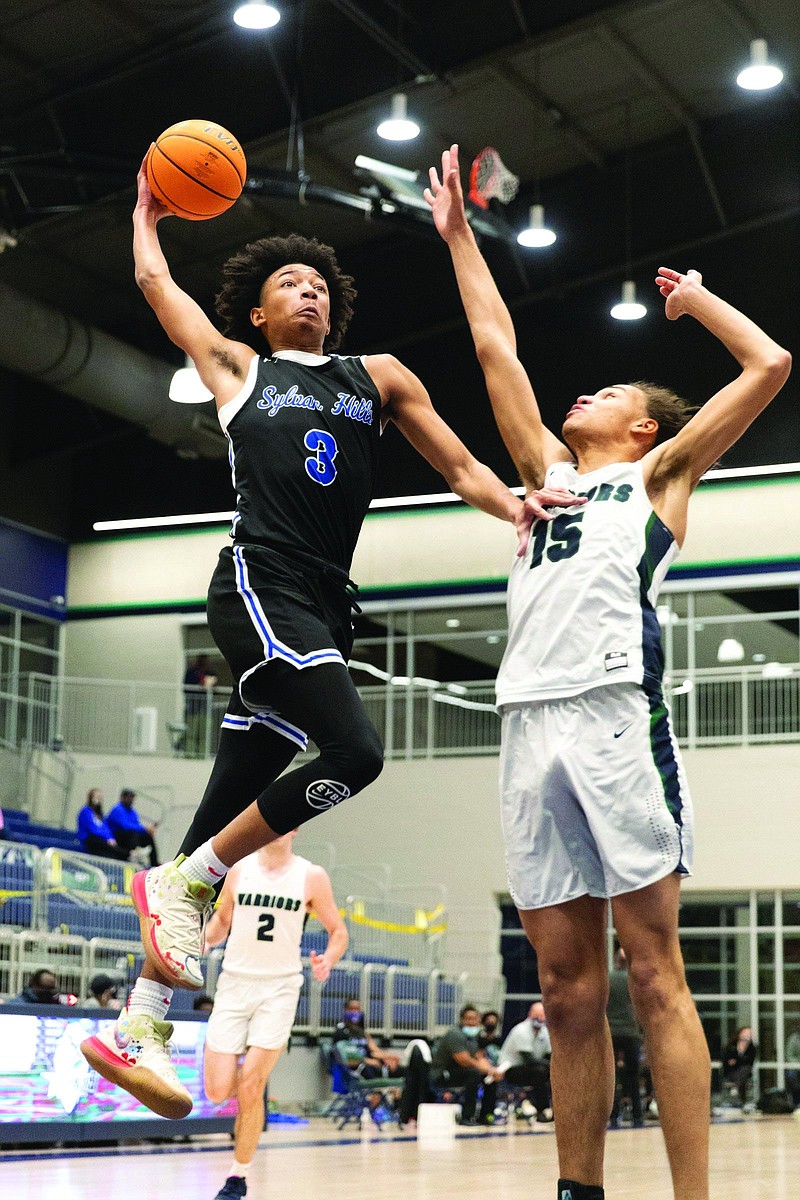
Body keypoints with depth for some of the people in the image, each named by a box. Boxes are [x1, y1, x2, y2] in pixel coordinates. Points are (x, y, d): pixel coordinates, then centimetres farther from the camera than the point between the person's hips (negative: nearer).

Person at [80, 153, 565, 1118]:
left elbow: (460, 468, 16)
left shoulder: (376, 378, 22)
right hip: (258, 587, -4)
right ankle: (182, 881, -11)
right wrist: (147, 211, 41)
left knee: (227, 815, 3)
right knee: (354, 751, -26)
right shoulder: (237, 365, 16)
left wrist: (512, 504, -3)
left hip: (321, 612, 4)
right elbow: (154, 281, 24)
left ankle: (139, 1024, 6)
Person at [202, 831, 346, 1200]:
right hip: (234, 983, 2)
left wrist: (328, 960, -14)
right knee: (217, 1091, -5)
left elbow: (338, 931, 6)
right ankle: (247, 1067, 31)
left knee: (250, 1089, -11)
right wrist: (204, 937, -7)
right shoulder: (239, 869, 4)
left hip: (279, 987, -2)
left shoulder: (311, 876, -1)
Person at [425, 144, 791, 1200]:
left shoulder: (661, 471, 17)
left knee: (652, 974, -8)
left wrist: (694, 296, 24)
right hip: (529, 720, 5)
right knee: (567, 989, 4)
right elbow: (495, 350, 34)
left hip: (614, 711, -5)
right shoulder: (549, 472, 29)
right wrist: (460, 236, 38)